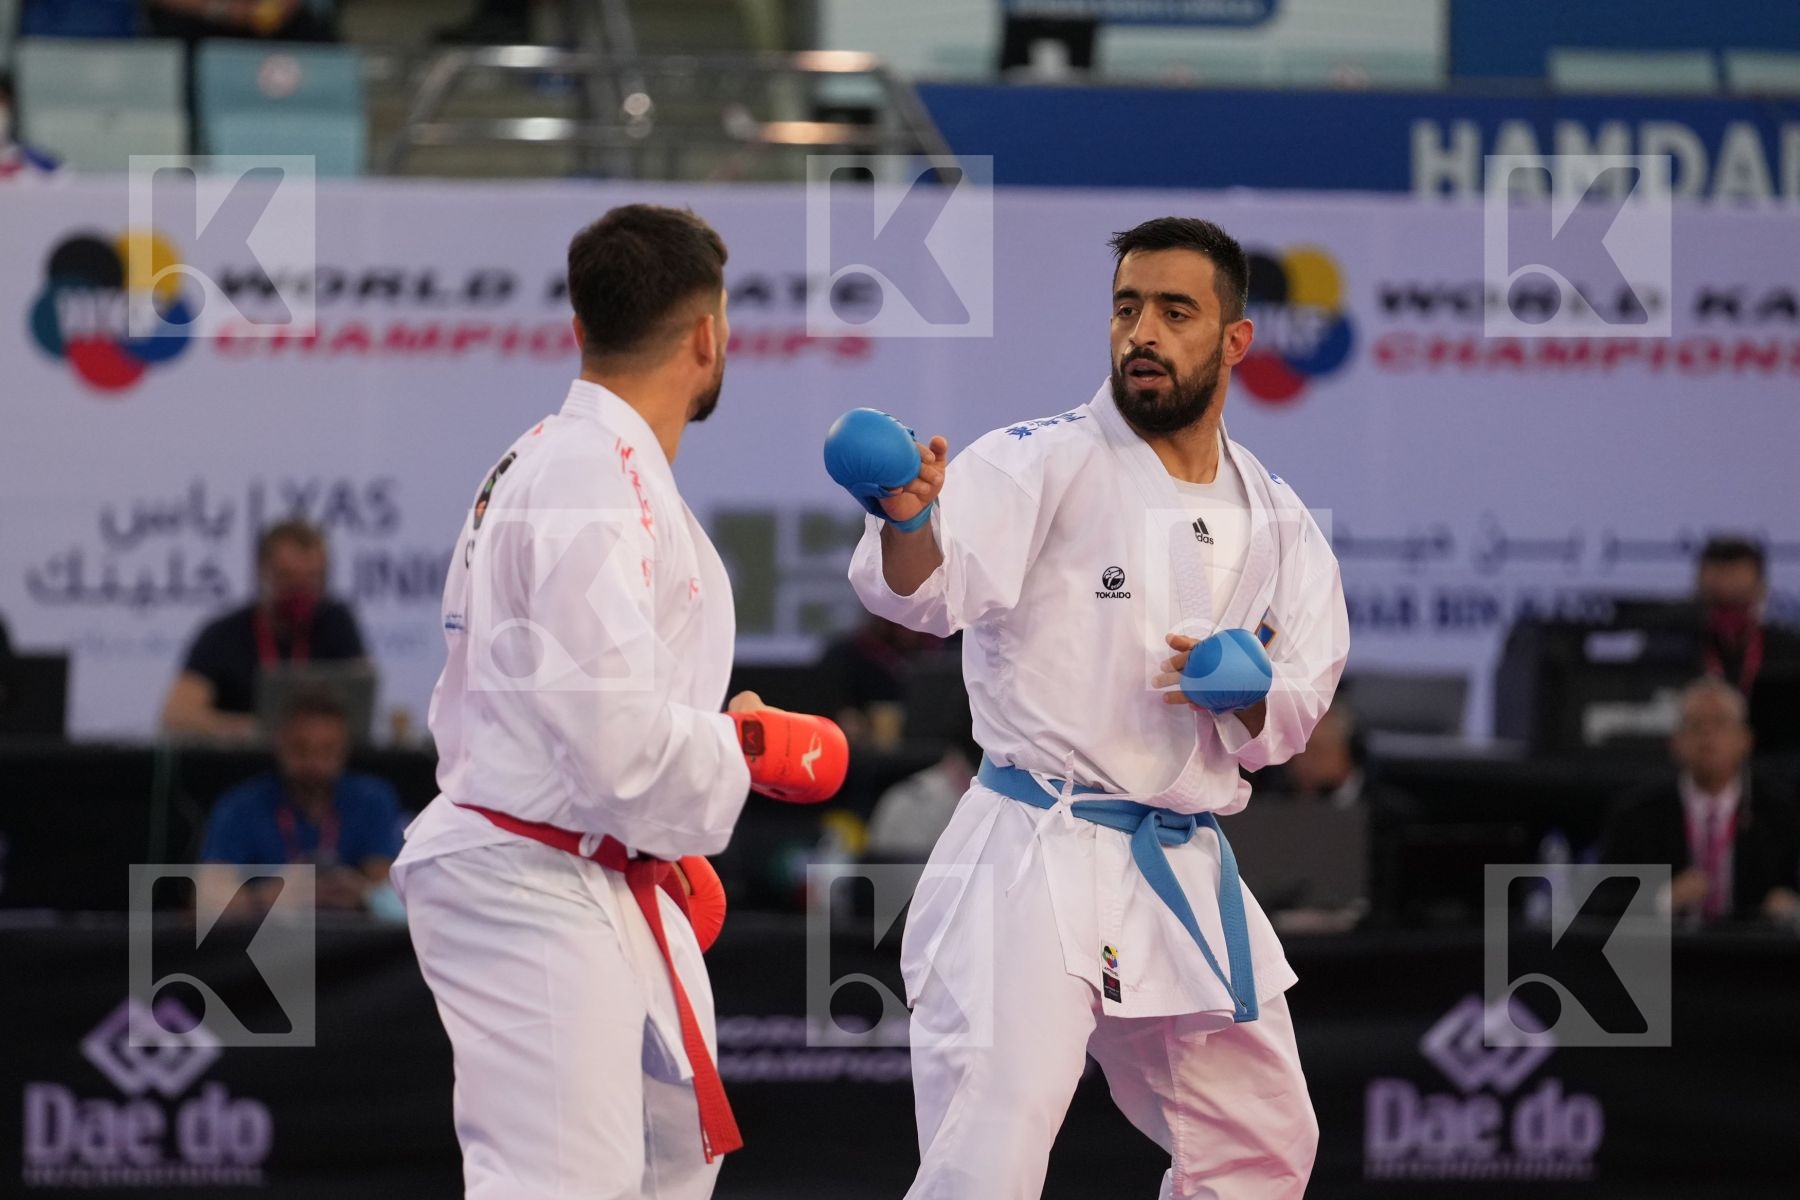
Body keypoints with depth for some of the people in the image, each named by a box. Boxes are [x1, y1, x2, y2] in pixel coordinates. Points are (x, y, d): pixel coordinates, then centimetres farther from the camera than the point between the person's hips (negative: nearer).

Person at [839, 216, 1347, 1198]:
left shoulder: (1271, 518, 10)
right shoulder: (1046, 463, -8)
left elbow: (1297, 710, 11)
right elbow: (930, 587, -26)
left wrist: (1253, 688, -13)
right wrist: (906, 522, -50)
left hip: (1187, 876, 6)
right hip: (1035, 858, -6)